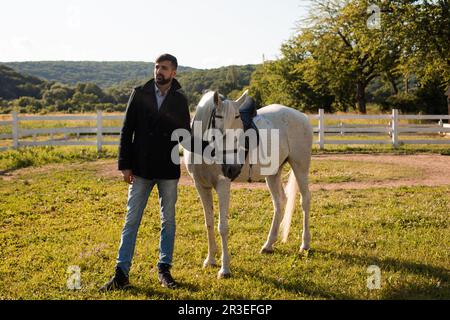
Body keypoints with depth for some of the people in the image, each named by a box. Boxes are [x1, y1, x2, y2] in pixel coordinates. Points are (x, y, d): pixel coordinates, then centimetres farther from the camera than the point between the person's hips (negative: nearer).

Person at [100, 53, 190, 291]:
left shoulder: (180, 100, 2)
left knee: (168, 220, 9)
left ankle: (164, 270, 21)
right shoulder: (139, 94, -1)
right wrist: (124, 165, -6)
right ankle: (121, 273, 8)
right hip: (141, 169, -1)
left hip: (168, 170, 1)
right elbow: (126, 130, -1)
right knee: (131, 221, 2)